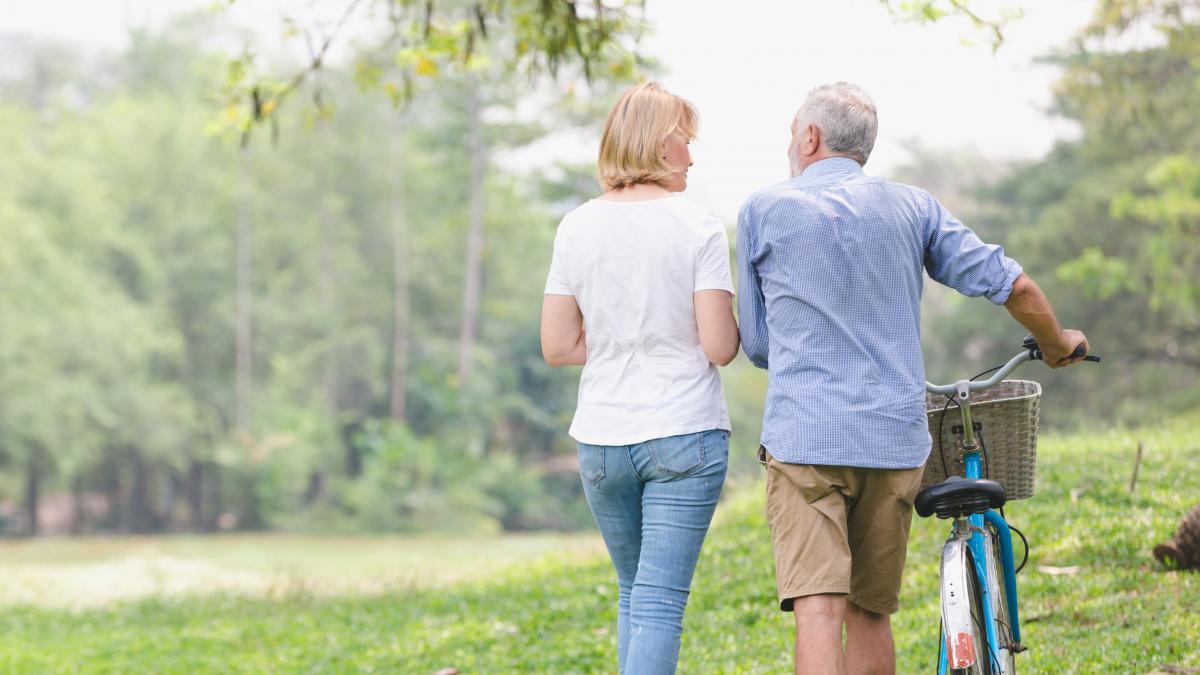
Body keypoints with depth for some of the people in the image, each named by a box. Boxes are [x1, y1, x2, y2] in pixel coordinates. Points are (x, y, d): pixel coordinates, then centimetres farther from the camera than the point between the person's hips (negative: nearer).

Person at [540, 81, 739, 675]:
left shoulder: (577, 227, 3)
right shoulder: (698, 229, -9)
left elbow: (557, 347, 2)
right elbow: (720, 347, -11)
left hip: (601, 442, 4)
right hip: (683, 434, -4)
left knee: (634, 594, 19)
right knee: (661, 601, -4)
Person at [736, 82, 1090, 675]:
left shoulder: (763, 210, 3)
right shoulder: (912, 206, 9)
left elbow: (756, 342, 11)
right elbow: (1013, 285, 8)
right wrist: (1057, 345, 28)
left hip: (804, 437, -3)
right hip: (895, 437, 3)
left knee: (819, 613, -12)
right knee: (870, 613, 14)